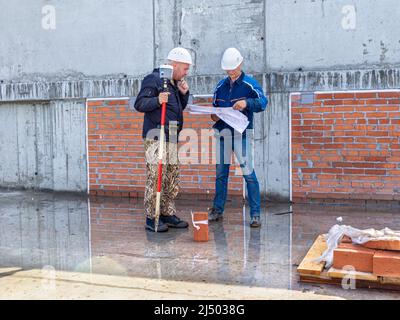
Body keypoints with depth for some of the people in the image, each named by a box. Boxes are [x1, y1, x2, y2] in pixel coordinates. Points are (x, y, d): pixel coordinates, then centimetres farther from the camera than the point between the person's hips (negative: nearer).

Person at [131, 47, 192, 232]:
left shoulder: (174, 83, 20)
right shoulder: (153, 80, -8)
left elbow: (180, 108, 27)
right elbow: (139, 104, -14)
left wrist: (184, 93, 11)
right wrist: (157, 100, -29)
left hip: (171, 138, 9)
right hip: (155, 137, -9)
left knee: (172, 179, 11)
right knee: (155, 177, -8)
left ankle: (168, 214, 20)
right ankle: (151, 218, -2)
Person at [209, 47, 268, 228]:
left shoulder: (250, 84, 0)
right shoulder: (221, 86, 15)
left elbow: (263, 102, -10)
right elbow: (214, 106, 22)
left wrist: (247, 103, -26)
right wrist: (213, 115, 0)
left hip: (242, 133, -5)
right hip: (222, 132, 5)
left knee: (248, 173, -10)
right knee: (221, 173, 10)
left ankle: (255, 214, -5)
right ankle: (217, 210, 21)